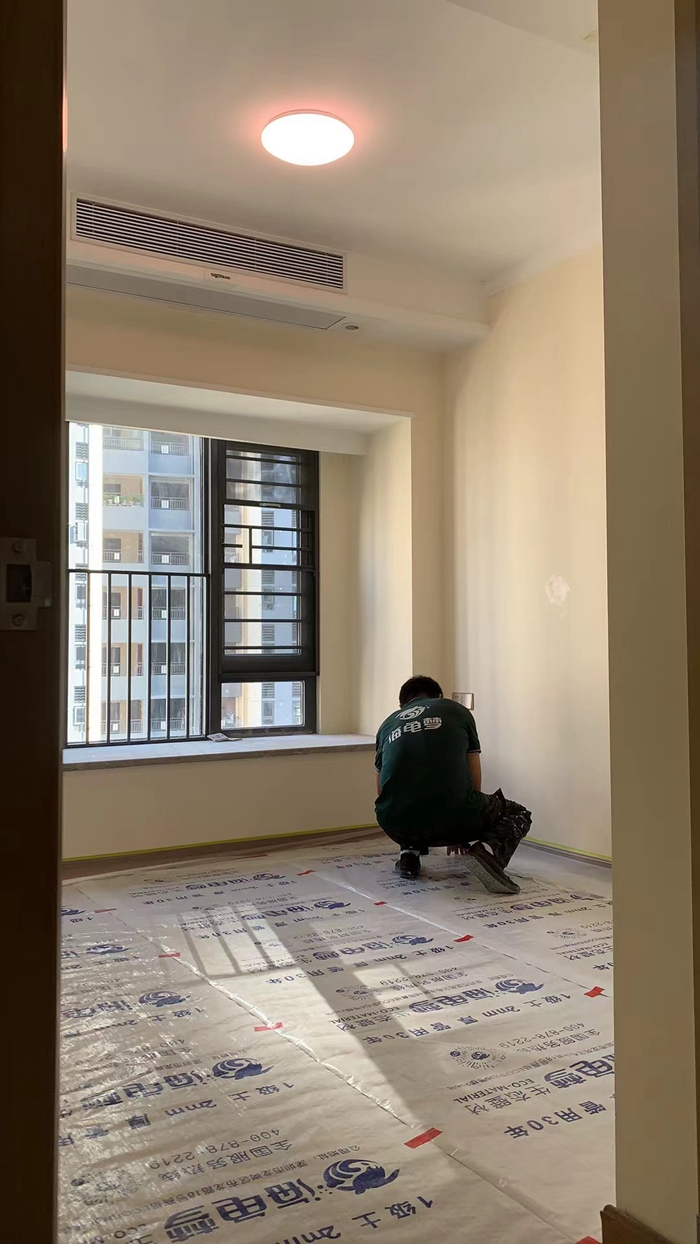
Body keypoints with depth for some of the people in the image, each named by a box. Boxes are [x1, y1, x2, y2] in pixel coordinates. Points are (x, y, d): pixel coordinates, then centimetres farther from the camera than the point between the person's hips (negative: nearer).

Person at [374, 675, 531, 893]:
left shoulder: (388, 724, 24)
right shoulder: (458, 711, 19)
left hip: (397, 825, 4)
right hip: (450, 816, -3)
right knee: (519, 815, 26)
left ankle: (409, 852, 17)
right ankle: (488, 849, -5)